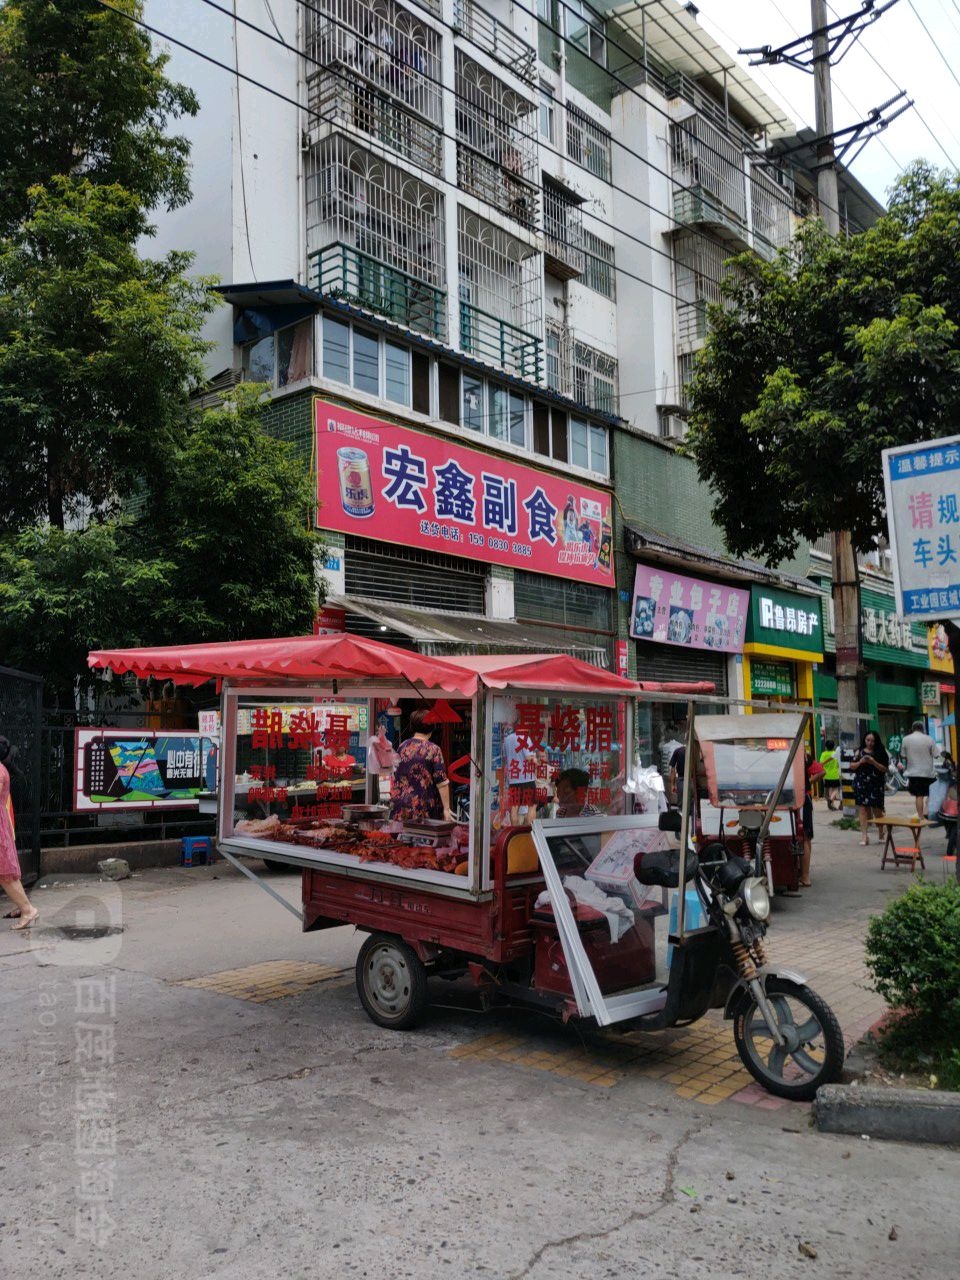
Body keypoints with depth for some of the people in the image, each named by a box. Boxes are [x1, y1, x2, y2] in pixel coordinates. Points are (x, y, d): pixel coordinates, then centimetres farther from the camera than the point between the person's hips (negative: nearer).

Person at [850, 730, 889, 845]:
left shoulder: (880, 753, 3)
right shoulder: (859, 752, 8)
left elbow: (885, 769, -2)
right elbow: (852, 766, 9)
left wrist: (874, 762, -15)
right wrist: (860, 762, -9)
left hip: (876, 785, -1)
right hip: (861, 783, 1)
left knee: (877, 810, 3)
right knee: (862, 809, -4)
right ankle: (864, 835, -3)